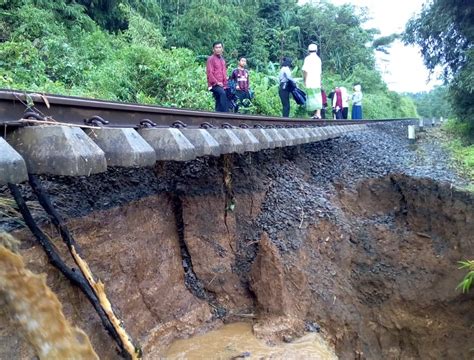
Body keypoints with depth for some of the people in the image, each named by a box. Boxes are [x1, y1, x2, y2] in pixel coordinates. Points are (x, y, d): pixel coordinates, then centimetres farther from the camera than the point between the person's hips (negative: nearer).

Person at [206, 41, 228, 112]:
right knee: (222, 93, -33)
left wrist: (225, 84, 14)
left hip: (222, 85, 7)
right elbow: (209, 73, -10)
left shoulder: (222, 59, 21)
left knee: (219, 103, 5)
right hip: (214, 85, -7)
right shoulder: (211, 59, -2)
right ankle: (224, 112, -36)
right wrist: (216, 82, -16)